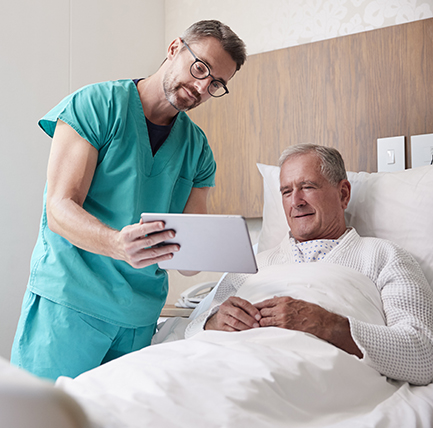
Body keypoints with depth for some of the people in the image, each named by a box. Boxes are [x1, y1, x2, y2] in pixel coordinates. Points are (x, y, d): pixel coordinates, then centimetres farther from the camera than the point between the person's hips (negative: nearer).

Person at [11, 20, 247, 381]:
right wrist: (118, 244, -32)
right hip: (70, 299, -4)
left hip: (142, 312, 4)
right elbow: (59, 208, -13)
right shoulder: (96, 104, -4)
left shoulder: (198, 148, 9)